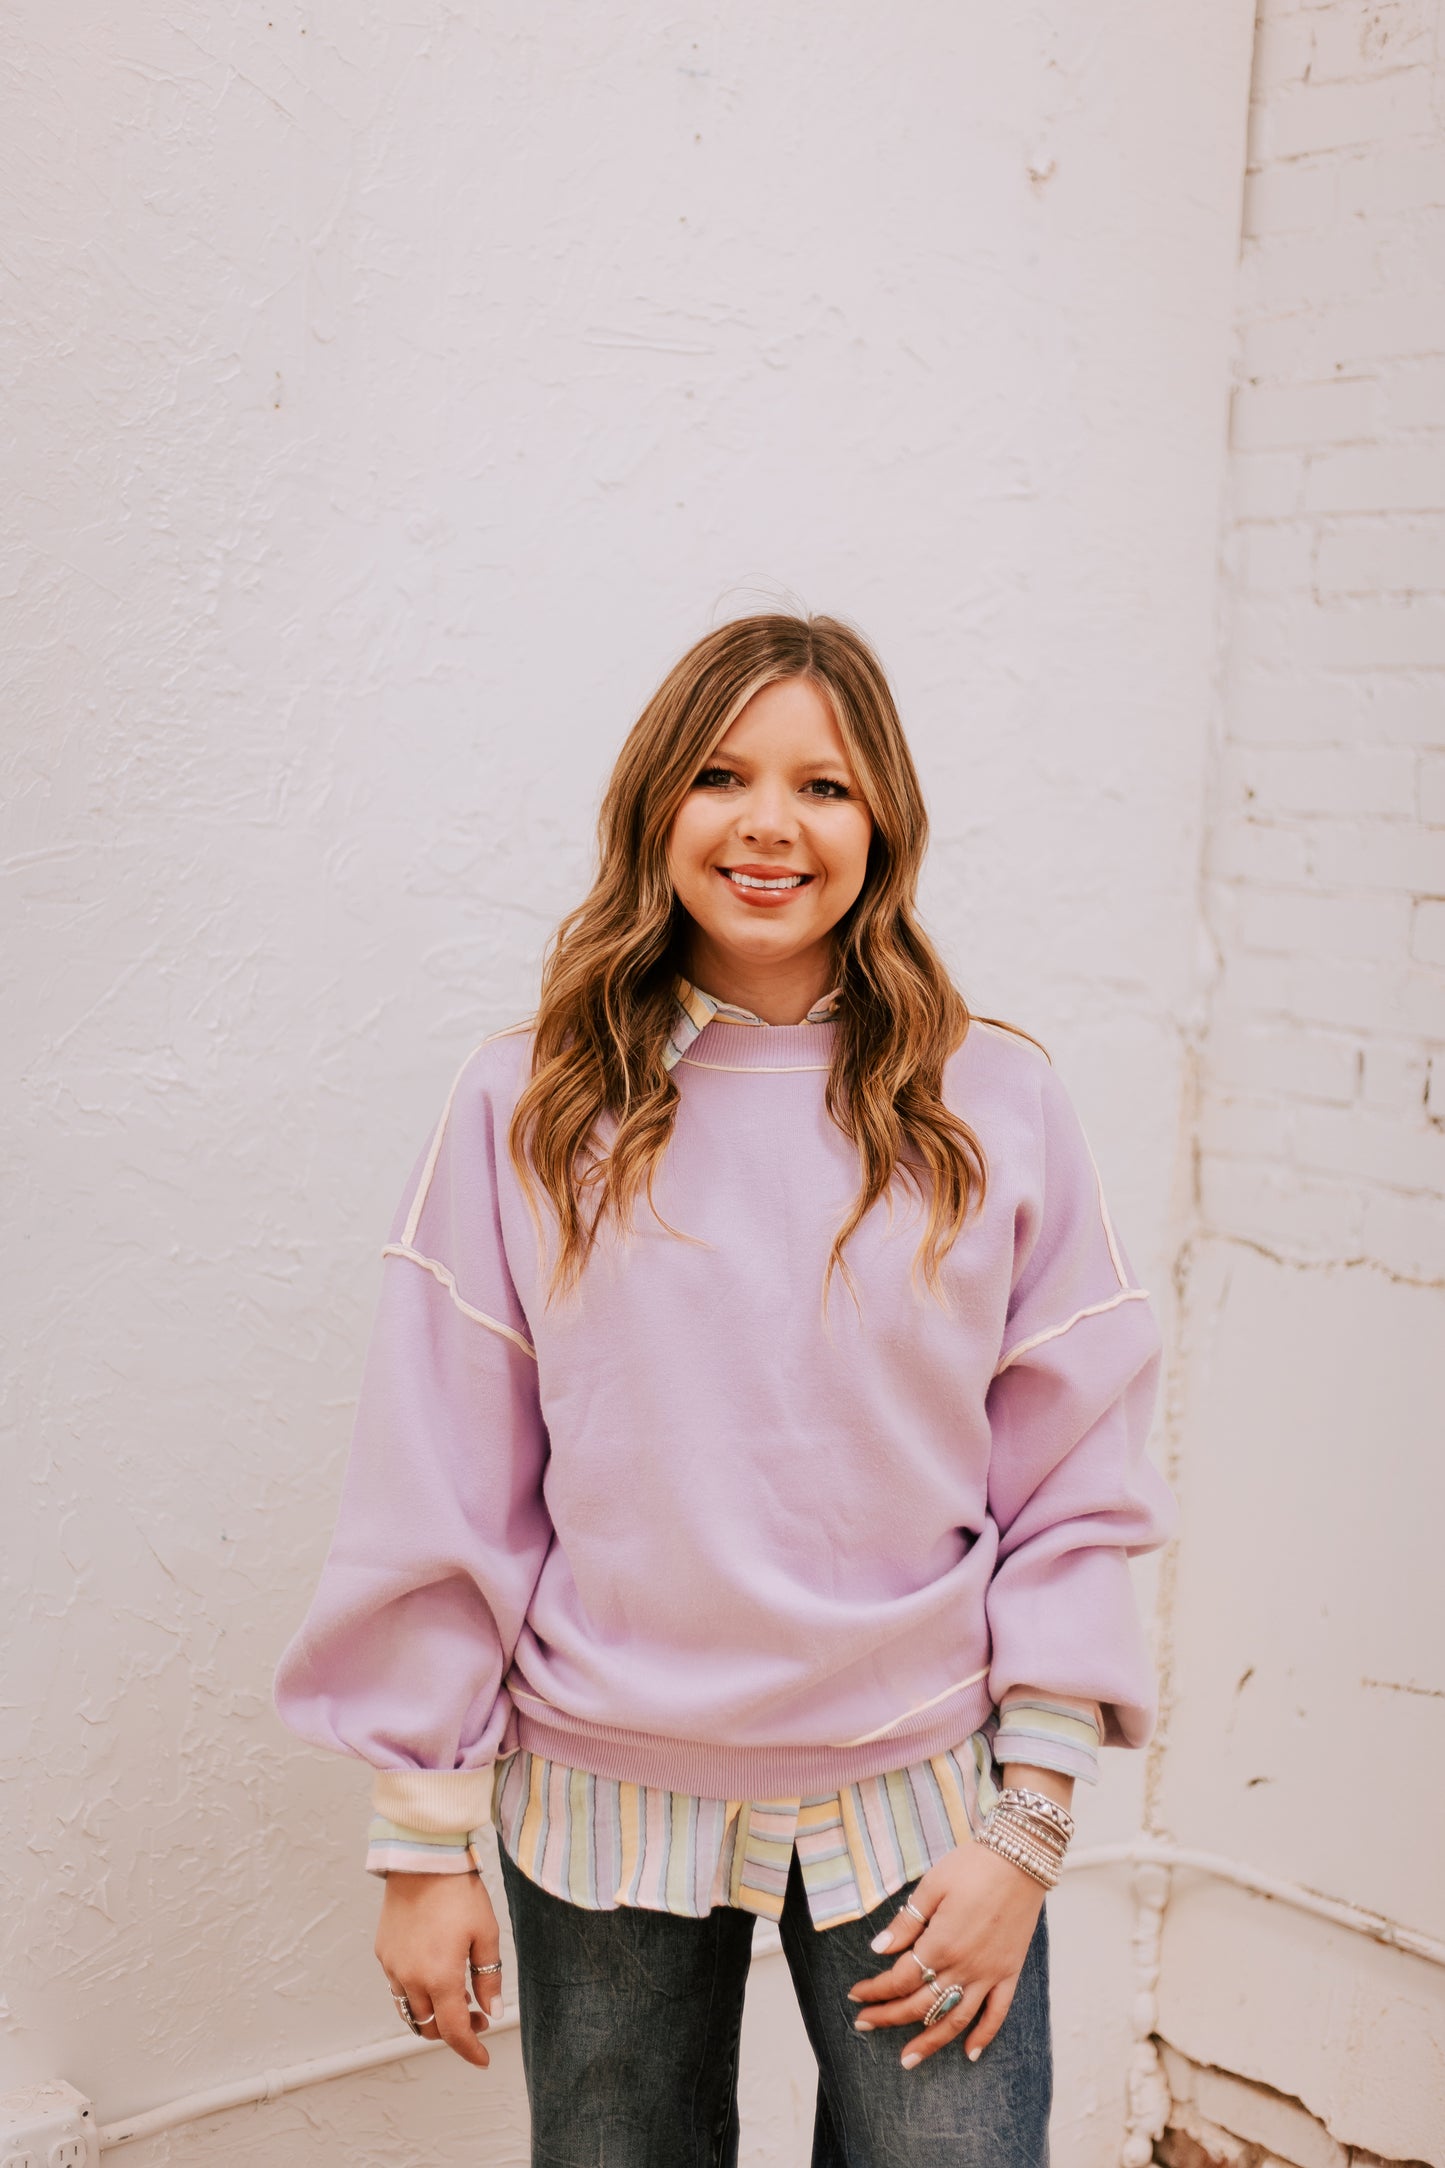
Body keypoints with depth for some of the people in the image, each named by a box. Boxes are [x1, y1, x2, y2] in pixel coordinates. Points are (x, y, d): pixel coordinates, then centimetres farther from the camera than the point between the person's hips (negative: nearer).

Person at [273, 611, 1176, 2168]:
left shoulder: (992, 1105, -5)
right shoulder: (529, 1106, -6)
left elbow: (1074, 1483, -1)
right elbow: (439, 1496, -4)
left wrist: (1029, 1818, -4)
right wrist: (424, 1838, -2)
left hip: (916, 1792, 0)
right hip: (603, 1802, 0)